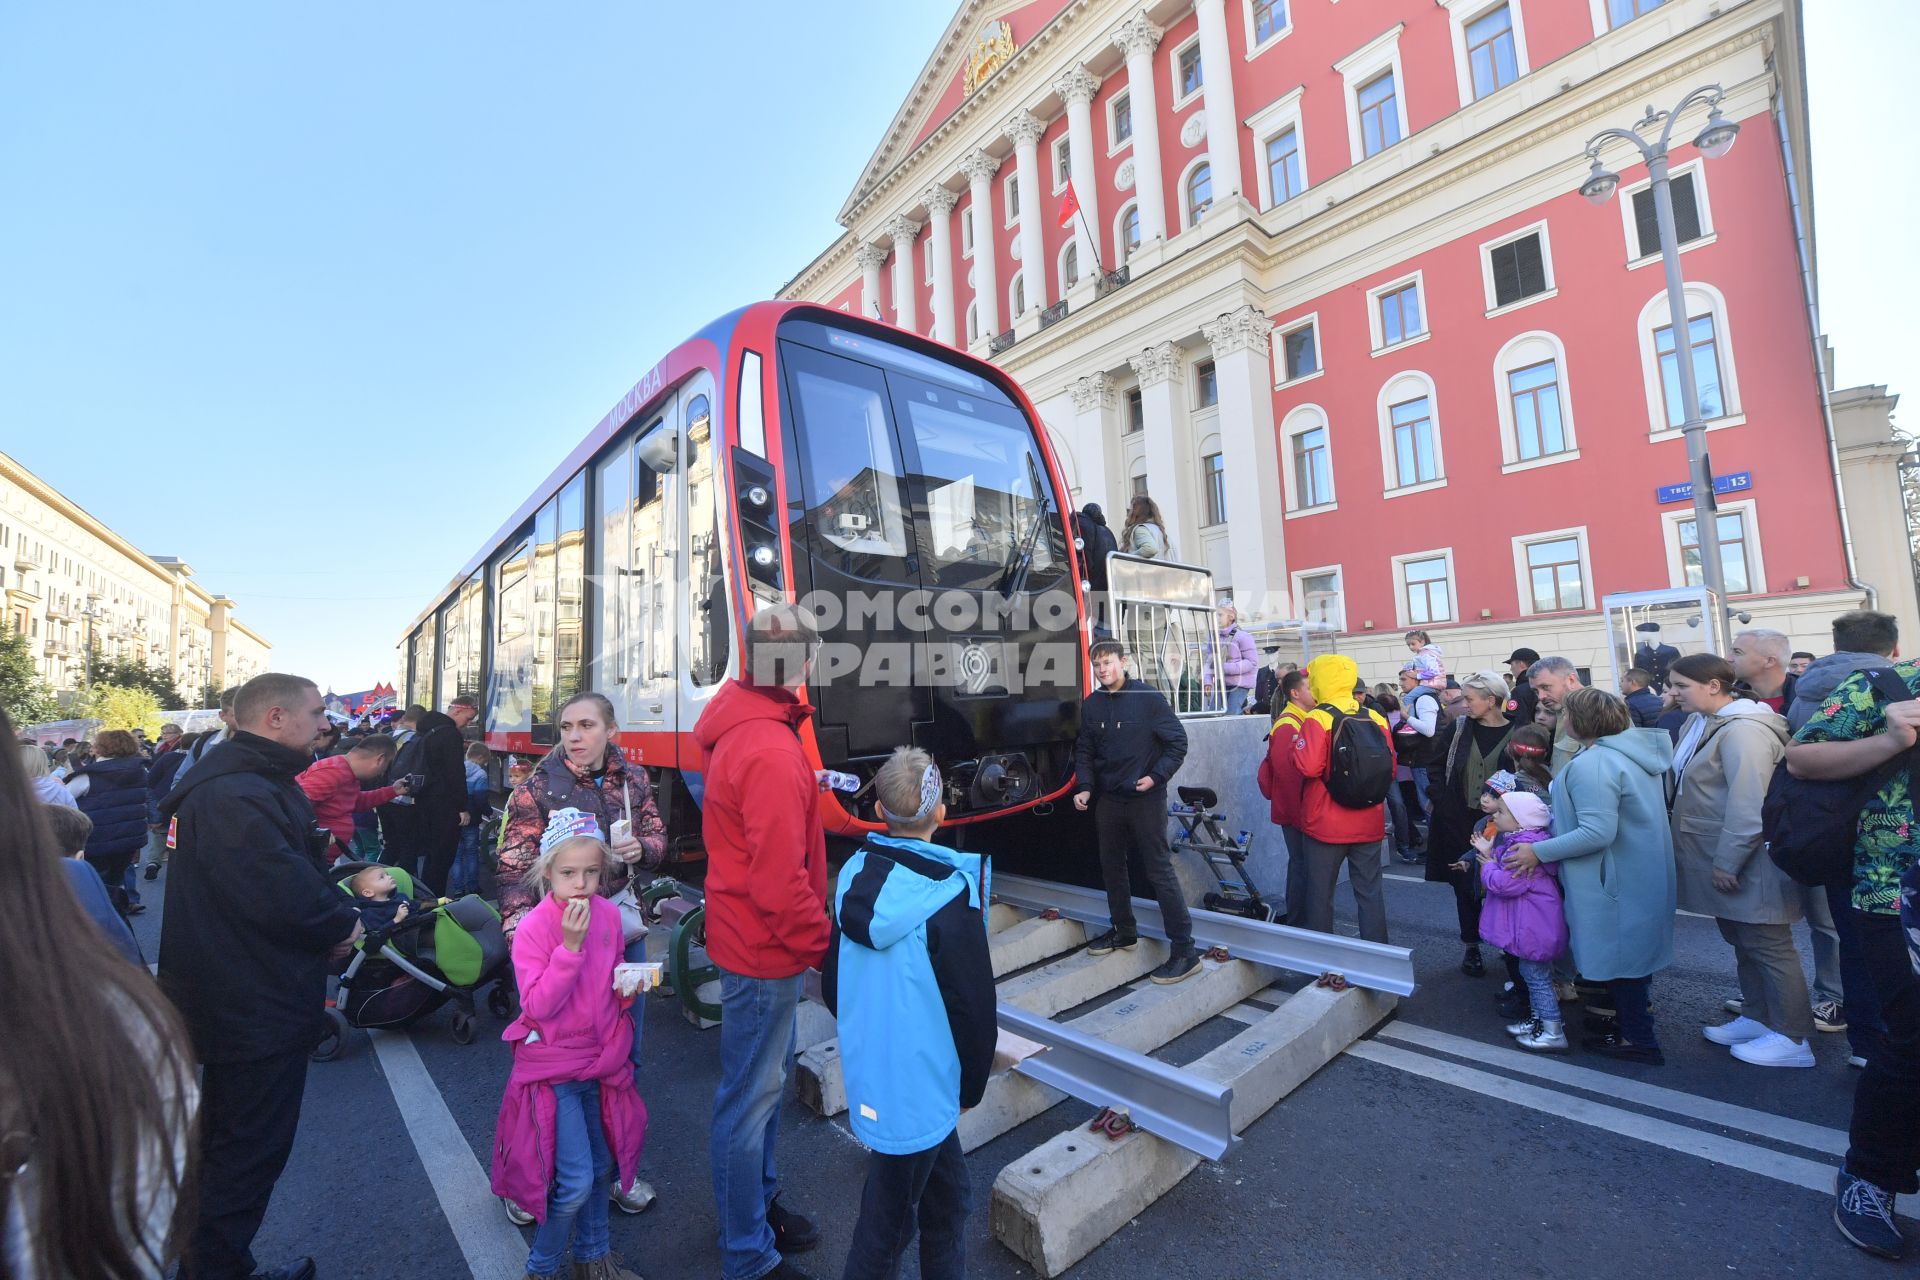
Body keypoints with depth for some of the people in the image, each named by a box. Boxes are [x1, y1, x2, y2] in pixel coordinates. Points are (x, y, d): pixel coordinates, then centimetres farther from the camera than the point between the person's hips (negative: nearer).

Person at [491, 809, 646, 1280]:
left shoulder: (609, 914, -4)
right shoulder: (532, 929, -19)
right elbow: (538, 1005, -24)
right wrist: (570, 945, -32)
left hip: (601, 1059, 5)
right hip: (553, 1068, -5)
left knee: (602, 1167, 18)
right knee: (575, 1181, -4)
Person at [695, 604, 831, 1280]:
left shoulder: (742, 731, 5)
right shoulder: (771, 750, -28)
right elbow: (779, 876, -27)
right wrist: (819, 942, -16)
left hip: (752, 939, 10)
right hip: (765, 948, -10)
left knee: (766, 1079, 25)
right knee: (751, 1097, 9)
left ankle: (758, 1202, 46)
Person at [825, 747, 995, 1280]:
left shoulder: (854, 875, -6)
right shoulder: (948, 896, -24)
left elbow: (834, 980, 6)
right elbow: (974, 1007, -16)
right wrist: (971, 1088, 1)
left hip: (868, 1073, 6)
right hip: (917, 1087, -6)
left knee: (947, 1191, 25)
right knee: (888, 1222, 14)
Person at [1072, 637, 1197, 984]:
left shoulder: (1147, 697, -11)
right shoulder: (1091, 704, 4)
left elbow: (1178, 742, -7)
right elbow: (1085, 751, 9)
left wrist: (1157, 776, -14)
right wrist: (1084, 787, -3)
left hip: (1145, 798, -6)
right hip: (1107, 799, 6)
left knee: (1160, 871, -4)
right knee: (1112, 867, 16)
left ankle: (1184, 951, 4)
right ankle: (1124, 932, 34)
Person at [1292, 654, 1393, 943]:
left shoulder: (1317, 719, -15)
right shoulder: (1376, 719, 1)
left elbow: (1308, 766, -23)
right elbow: (1391, 770, 6)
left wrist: (1297, 745, -5)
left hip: (1326, 824, -4)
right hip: (1369, 824, 4)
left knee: (1320, 892, 9)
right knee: (1370, 892, 14)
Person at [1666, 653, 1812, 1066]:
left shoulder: (1742, 729, -20)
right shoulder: (1700, 724, 10)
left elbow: (1748, 804, -23)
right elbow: (1690, 789, 17)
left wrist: (1727, 861, -21)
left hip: (1746, 861, -9)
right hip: (1720, 859, 9)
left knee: (1767, 946, 1)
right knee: (1741, 941, 18)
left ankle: (1792, 1038, 13)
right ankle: (1757, 1017, 30)